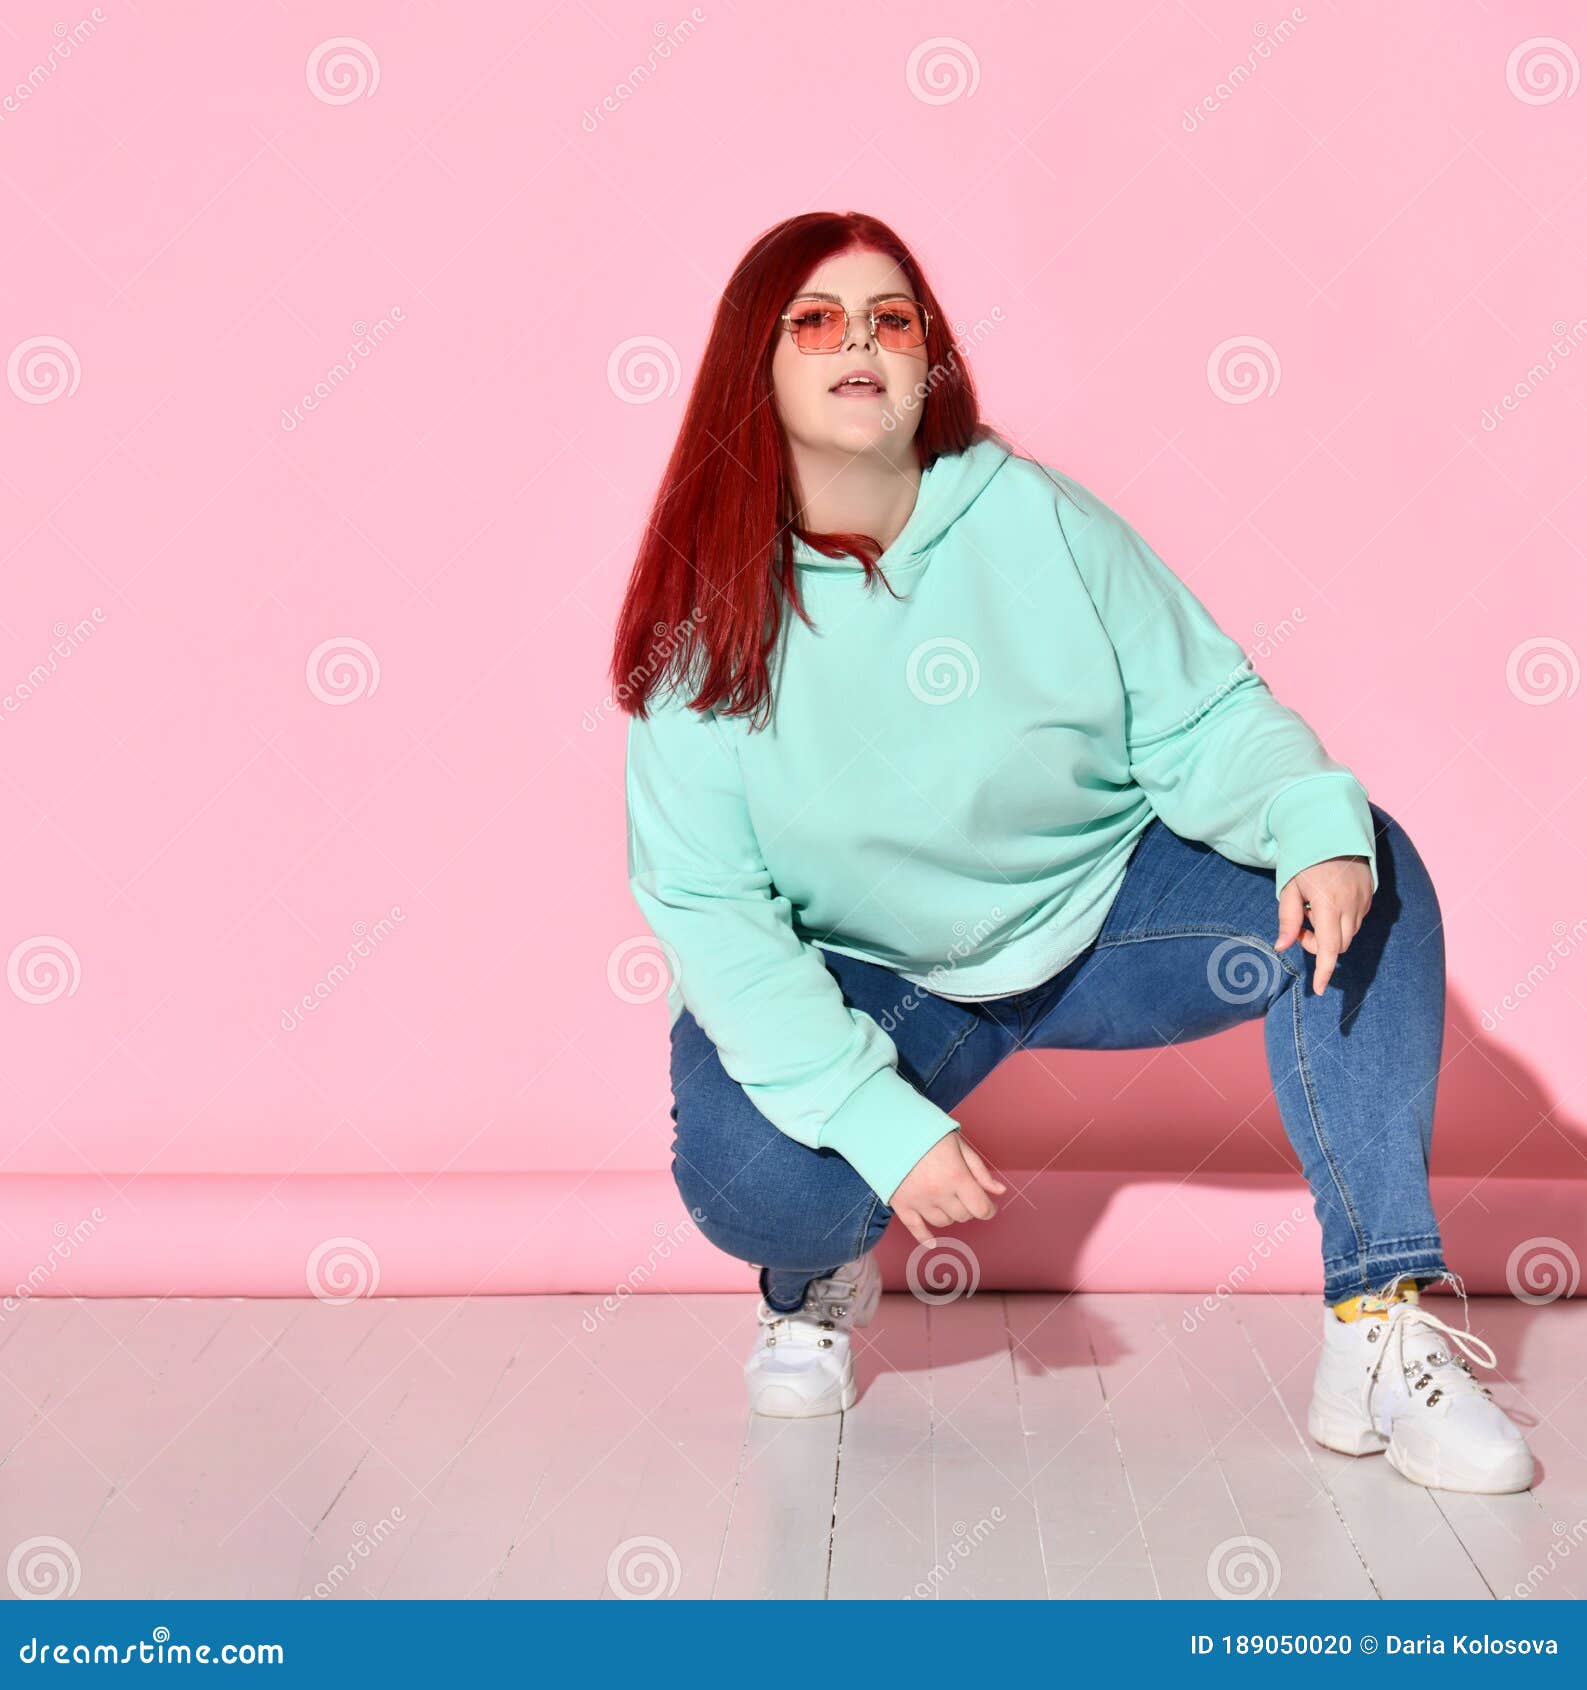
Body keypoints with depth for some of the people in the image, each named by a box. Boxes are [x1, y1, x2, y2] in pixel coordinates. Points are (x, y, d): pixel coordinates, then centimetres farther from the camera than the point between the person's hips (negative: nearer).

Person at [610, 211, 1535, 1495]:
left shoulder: (1038, 520, -10)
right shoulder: (706, 614, -13)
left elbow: (1204, 716, -8)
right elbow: (707, 907, -17)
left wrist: (1321, 824, -32)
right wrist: (882, 1123, -28)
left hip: (1104, 916, 2)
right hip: (860, 976, -2)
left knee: (1368, 877, -20)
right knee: (751, 1177, -32)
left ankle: (1382, 1333, -21)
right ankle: (818, 1282, 9)